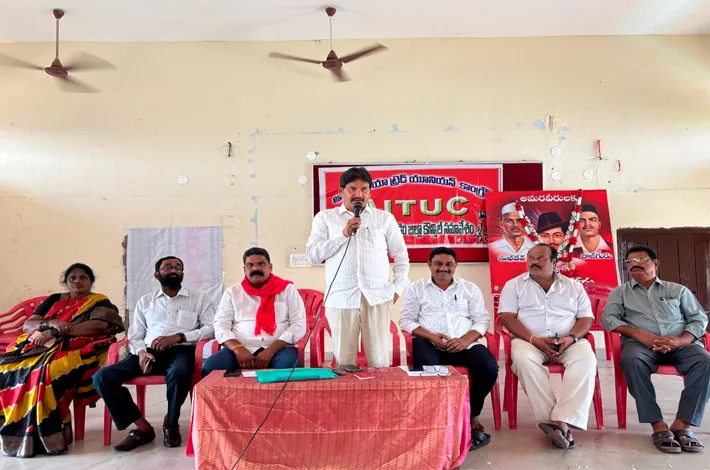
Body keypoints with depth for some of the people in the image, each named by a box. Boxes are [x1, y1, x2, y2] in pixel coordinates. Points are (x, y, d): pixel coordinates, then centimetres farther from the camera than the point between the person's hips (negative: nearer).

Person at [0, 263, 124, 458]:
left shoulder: (100, 302, 8)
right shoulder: (53, 300, 22)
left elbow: (99, 325, -12)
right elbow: (27, 325, 13)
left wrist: (55, 332, -13)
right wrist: (51, 323, -9)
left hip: (74, 349, -5)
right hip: (39, 346, 5)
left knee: (45, 371, -34)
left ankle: (41, 435, -29)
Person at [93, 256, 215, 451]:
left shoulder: (199, 298, 10)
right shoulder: (145, 301, 19)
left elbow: (211, 328, -3)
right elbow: (134, 336, 13)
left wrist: (178, 337, -14)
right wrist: (141, 352, -10)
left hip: (181, 350, -3)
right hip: (149, 351, 3)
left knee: (178, 374, -39)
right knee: (102, 377, -19)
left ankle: (171, 424, -7)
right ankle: (143, 427, -9)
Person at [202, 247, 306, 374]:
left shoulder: (288, 289, 8)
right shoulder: (232, 292, 13)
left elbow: (298, 325, 0)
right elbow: (221, 326, 6)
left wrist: (271, 350, -13)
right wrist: (238, 349, -14)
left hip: (279, 348, -2)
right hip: (241, 349, 2)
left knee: (289, 368, -34)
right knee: (210, 368, -25)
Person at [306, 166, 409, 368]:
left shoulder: (385, 218, 11)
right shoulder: (325, 217, 8)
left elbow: (401, 256, 15)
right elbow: (312, 255, -2)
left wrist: (397, 289, 6)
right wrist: (343, 234, -9)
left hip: (378, 296, 1)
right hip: (340, 297, 0)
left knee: (379, 359, 3)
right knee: (343, 359, 5)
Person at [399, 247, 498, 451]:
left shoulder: (470, 288, 16)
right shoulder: (416, 288, 10)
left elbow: (482, 319, 8)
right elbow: (406, 321, 4)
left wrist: (465, 340, -12)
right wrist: (432, 336, -13)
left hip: (465, 343, 3)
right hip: (429, 342, -2)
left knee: (489, 367, -26)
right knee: (428, 368, -37)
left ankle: (471, 415, -4)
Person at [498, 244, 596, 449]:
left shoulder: (573, 286, 16)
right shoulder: (514, 285, 10)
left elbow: (586, 318, 10)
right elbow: (507, 317, 0)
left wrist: (571, 337, -12)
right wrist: (533, 339, -15)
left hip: (568, 341, 2)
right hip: (529, 340, -1)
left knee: (586, 359, -31)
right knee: (524, 359, -36)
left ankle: (562, 421, -39)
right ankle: (550, 419, -34)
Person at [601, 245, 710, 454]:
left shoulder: (678, 290, 19)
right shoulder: (620, 292, 17)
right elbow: (608, 318, 3)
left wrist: (681, 339, -11)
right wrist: (638, 333, -14)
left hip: (679, 345, 2)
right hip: (640, 344, -1)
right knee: (631, 359, -36)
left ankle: (682, 424, -27)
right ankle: (658, 424, -31)